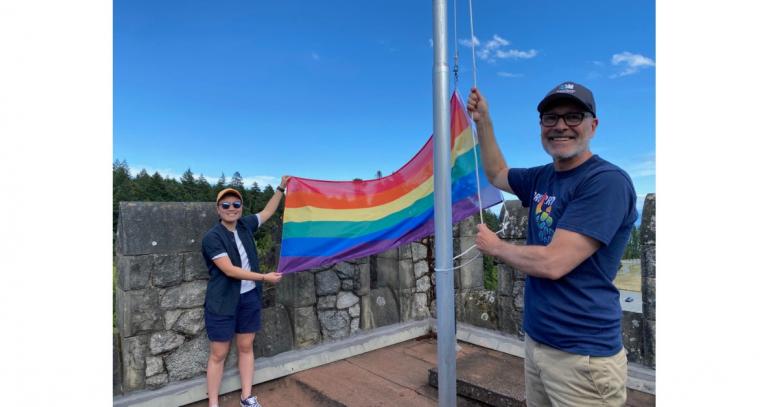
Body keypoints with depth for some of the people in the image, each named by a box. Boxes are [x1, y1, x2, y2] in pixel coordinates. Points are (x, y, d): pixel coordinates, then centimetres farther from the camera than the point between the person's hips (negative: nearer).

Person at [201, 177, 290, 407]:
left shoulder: (245, 225, 2)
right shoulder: (212, 237, -15)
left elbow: (268, 212, 18)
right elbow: (229, 270, -20)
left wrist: (281, 188, 18)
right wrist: (264, 277, -19)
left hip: (249, 298, 5)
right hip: (223, 302, -5)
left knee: (246, 347, 13)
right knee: (219, 354, 5)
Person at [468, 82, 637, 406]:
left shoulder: (607, 181, -19)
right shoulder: (543, 177, 5)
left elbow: (552, 263, -26)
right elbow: (497, 173, 24)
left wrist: (495, 246, -8)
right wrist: (483, 121, 13)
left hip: (582, 355, -7)